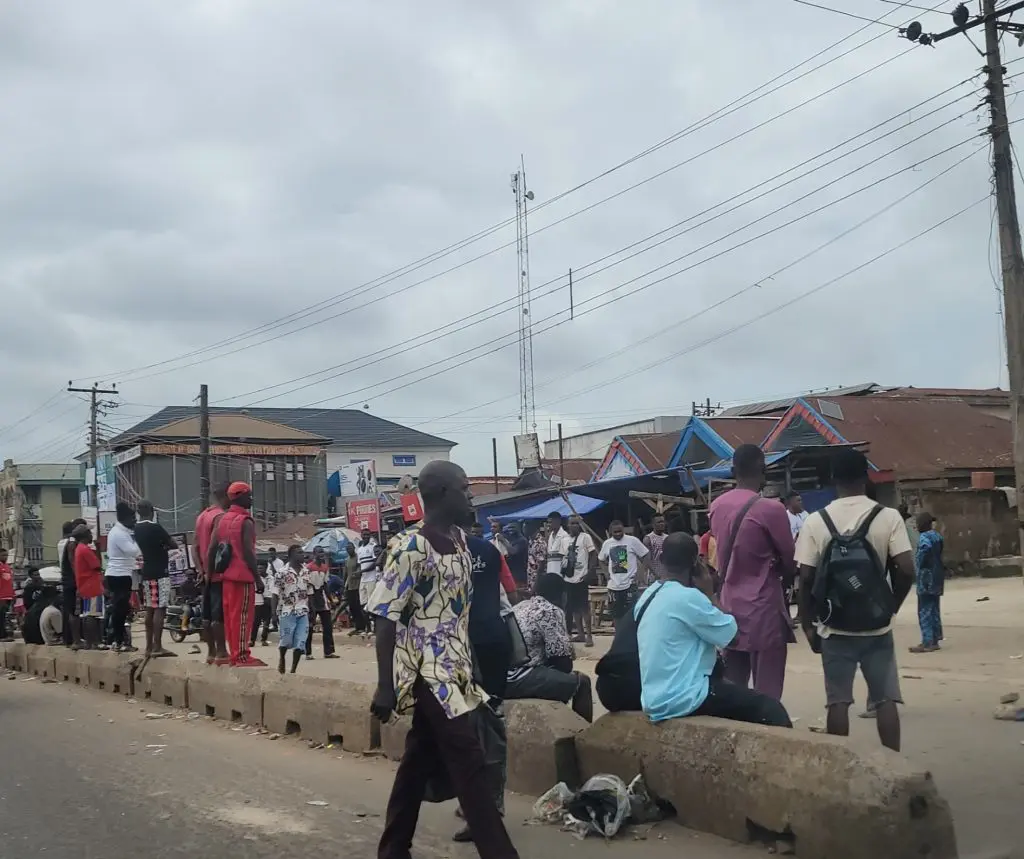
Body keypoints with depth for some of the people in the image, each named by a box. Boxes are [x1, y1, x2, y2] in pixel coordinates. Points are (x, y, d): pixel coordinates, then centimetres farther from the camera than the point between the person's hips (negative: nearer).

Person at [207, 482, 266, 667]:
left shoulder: (222, 520, 13)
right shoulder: (246, 522, -11)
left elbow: (212, 549, 10)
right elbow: (248, 552, -18)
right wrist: (258, 578, -15)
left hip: (227, 574, 8)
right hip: (243, 575, -8)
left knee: (230, 615, 11)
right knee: (242, 616, -6)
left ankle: (234, 654, 17)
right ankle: (241, 657, -6)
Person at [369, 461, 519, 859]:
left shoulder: (460, 539, 8)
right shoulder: (411, 549, -17)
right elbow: (386, 619, -16)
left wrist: (471, 666, 17)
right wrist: (385, 687, -17)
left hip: (454, 670, 8)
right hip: (428, 673, -8)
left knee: (421, 760, 14)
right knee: (469, 765, -6)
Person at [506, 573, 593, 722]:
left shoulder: (519, 606, 18)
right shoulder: (551, 611, -6)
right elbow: (561, 655, -7)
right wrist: (567, 671, 13)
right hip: (517, 680, -9)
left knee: (554, 670, 29)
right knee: (581, 681, 3)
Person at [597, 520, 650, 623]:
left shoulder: (632, 540, -7)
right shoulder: (607, 543, 5)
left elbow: (645, 555, -3)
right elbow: (602, 559, 22)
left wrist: (642, 571, -10)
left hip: (629, 584, -4)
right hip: (613, 585, 4)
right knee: (616, 614, 12)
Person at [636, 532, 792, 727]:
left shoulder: (647, 597, 8)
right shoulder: (687, 597, -18)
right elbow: (729, 633, -9)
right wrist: (710, 593, -1)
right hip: (682, 699, -9)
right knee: (769, 707, -3)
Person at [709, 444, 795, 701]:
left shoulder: (717, 507, 4)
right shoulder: (770, 509, -15)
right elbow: (790, 560, -5)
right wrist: (784, 581, 15)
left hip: (731, 604, 7)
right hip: (764, 608, -7)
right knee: (767, 694, -1)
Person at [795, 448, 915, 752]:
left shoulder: (816, 522, -6)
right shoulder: (888, 516, -6)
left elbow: (806, 578, -6)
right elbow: (906, 570, -11)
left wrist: (808, 624, 5)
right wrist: (892, 607, 6)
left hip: (835, 630, 0)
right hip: (877, 628, 0)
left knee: (838, 701, 7)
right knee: (886, 699, 8)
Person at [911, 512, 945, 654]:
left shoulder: (924, 537, -14)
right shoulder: (937, 535, 13)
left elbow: (926, 547, -31)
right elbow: (941, 553, 19)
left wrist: (918, 562, -21)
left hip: (927, 577, -9)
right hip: (937, 577, 9)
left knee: (924, 611, -5)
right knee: (934, 609, 15)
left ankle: (927, 643, -6)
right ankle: (935, 640, 19)